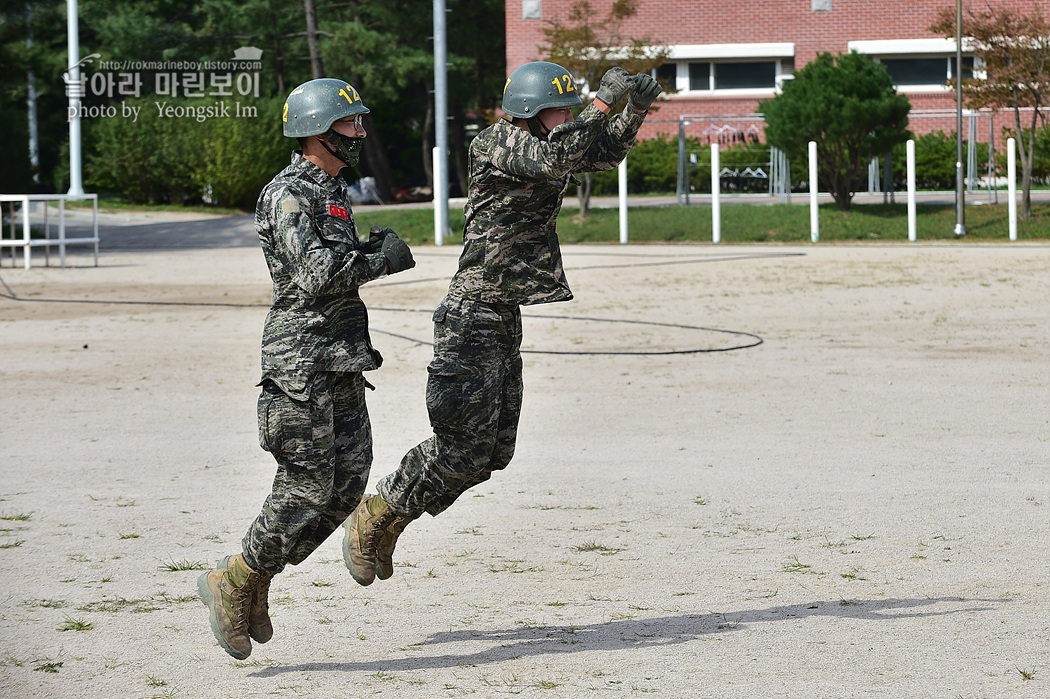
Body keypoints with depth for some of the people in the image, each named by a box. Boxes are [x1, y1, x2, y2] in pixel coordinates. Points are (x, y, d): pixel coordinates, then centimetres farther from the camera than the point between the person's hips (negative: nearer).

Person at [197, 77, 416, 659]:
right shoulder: (288, 195, -13)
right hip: (302, 358, -9)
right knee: (305, 486, -9)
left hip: (341, 361, 9)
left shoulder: (334, 190, 18)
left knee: (349, 480, 6)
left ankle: (255, 576, 14)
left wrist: (368, 248, 9)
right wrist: (381, 261, -13)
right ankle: (232, 583, 4)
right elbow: (315, 274, -23)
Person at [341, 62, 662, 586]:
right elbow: (556, 158, -32)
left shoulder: (537, 144, 12)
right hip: (473, 319, -10)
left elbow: (606, 153, 22)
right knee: (462, 450, -8)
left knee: (494, 451, 11)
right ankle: (371, 518, 9)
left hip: (504, 320, 10)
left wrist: (636, 109, 5)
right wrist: (603, 102, -26)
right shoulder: (499, 143, -14)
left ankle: (385, 521, 21)